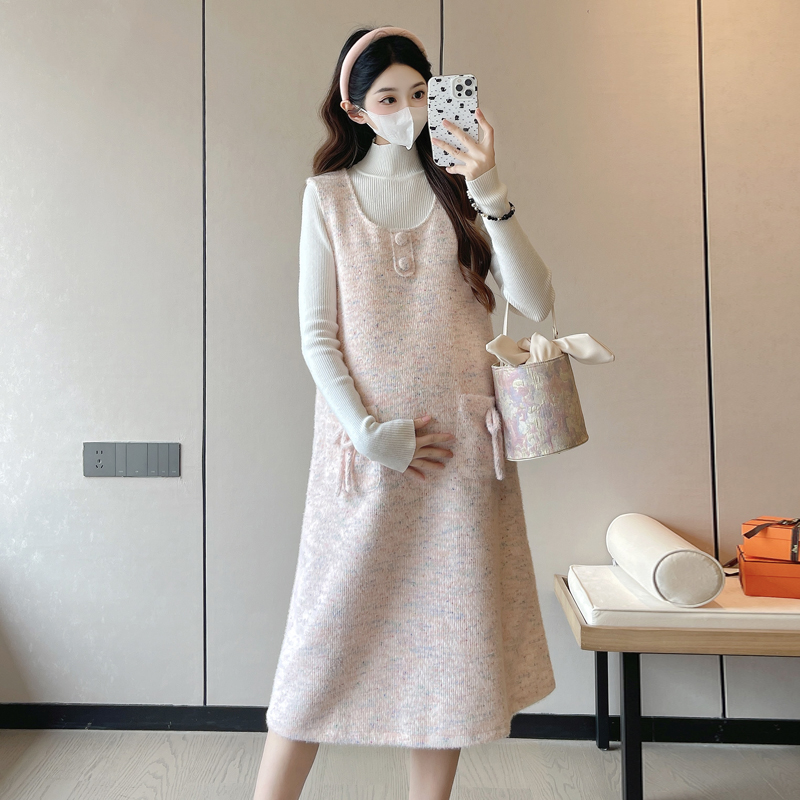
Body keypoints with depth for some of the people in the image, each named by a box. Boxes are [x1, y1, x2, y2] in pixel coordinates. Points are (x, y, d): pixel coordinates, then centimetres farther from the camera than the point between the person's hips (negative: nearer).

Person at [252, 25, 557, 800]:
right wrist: (369, 432, -11)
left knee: (451, 632, 8)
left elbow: (535, 301, -3)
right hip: (363, 443, -1)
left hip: (459, 445, 2)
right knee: (331, 629, 3)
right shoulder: (329, 193, 5)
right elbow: (316, 334, 0)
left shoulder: (460, 188, 9)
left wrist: (490, 195, -14)